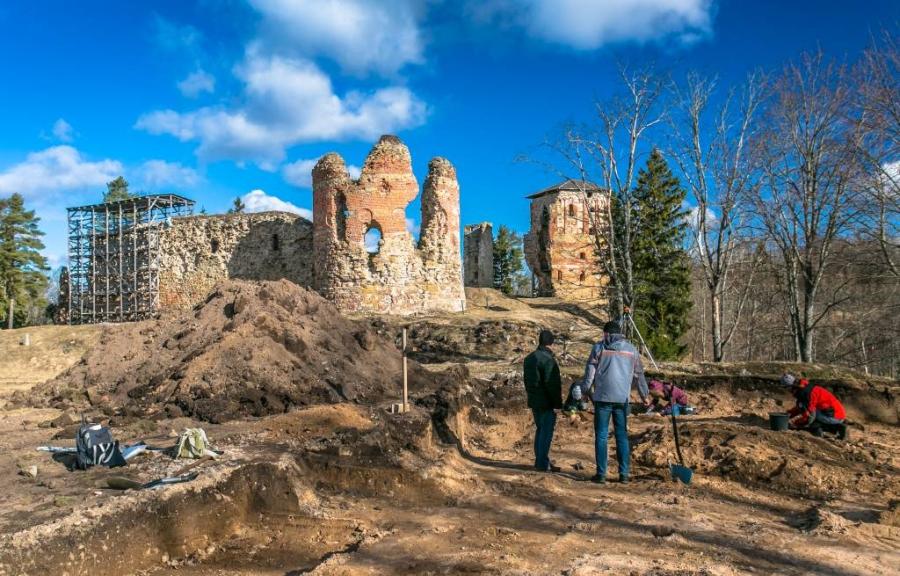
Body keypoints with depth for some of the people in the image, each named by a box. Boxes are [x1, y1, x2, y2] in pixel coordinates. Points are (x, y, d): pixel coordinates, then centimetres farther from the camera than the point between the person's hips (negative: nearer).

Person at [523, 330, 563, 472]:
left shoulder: (529, 358, 10)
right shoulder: (548, 359, -18)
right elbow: (552, 384, -20)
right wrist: (557, 403, -15)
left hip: (534, 401, 8)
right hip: (547, 402, -8)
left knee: (540, 430, 17)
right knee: (547, 432, -3)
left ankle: (540, 461, 22)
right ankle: (543, 464, -1)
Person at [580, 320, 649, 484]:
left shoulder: (599, 347, 3)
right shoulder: (631, 349, 10)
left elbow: (589, 372, 0)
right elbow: (639, 375, 16)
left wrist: (585, 391, 8)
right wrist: (644, 395, 27)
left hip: (603, 397, -2)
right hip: (622, 398, 2)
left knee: (601, 435, 2)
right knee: (622, 435, 9)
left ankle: (601, 474, 1)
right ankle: (624, 474, 9)